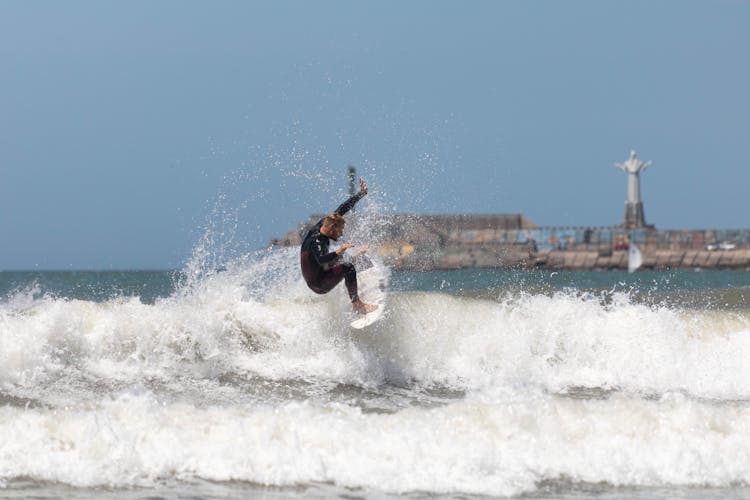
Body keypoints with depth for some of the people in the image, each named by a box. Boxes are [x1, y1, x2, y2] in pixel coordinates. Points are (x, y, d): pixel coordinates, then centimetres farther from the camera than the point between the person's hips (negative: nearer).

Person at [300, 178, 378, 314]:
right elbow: (320, 259, -52)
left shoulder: (321, 225, -4)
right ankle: (357, 304, -25)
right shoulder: (316, 241, -31)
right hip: (318, 285, -10)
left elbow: (342, 209, 3)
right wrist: (338, 252, -67)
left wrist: (361, 194, 6)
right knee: (348, 268, -25)